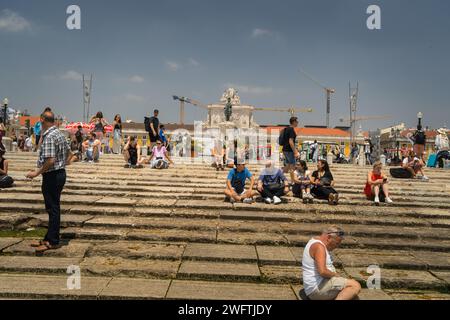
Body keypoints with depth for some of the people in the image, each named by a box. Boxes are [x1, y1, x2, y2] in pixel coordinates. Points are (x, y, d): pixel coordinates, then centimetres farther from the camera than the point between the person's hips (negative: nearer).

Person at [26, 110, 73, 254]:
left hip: (52, 176, -10)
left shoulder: (49, 137, -19)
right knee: (53, 207, 14)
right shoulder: (59, 134, 11)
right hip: (60, 173, 10)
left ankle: (53, 242, 4)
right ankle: (49, 238, 24)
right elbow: (69, 154, 20)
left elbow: (50, 160, -26)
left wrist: (37, 173, -17)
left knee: (53, 208, -3)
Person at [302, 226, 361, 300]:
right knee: (355, 286, -16)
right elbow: (322, 271, -29)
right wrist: (335, 275, -10)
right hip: (318, 288, -11)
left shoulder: (317, 242, 16)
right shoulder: (319, 246, -16)